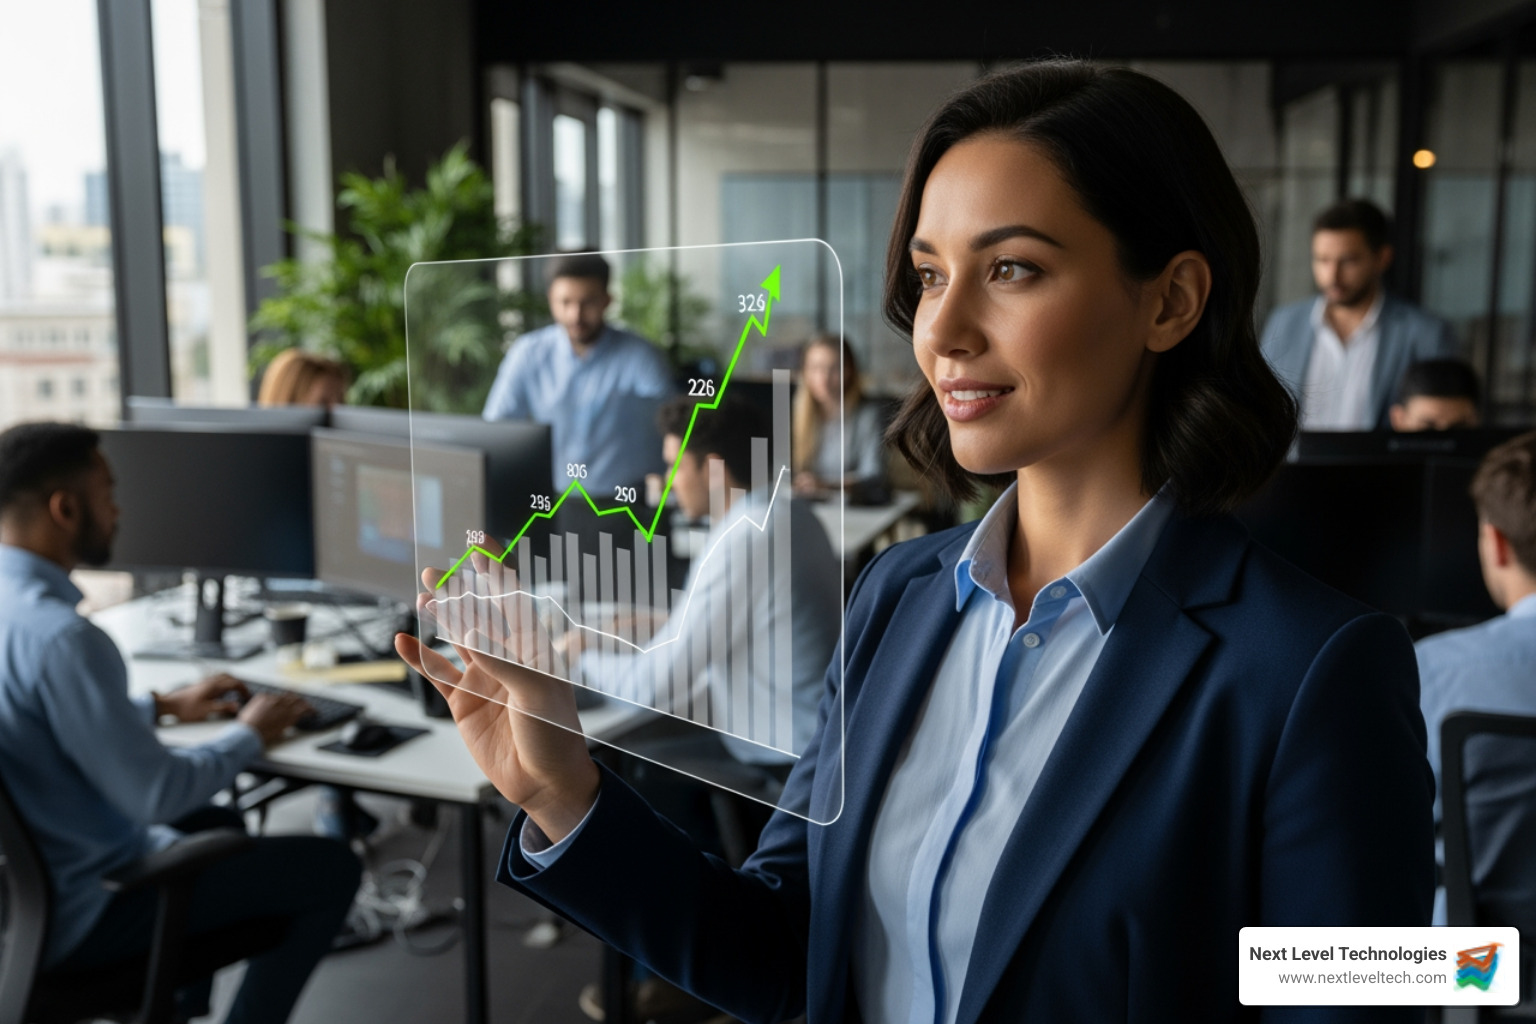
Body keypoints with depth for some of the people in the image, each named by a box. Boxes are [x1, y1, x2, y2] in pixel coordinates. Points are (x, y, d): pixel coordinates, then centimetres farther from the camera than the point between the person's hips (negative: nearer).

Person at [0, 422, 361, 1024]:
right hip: (75, 913, -9)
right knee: (330, 869, -2)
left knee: (217, 821, 31)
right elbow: (156, 795, -25)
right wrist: (250, 736, -8)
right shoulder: (60, 636, -30)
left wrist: (165, 705, 14)